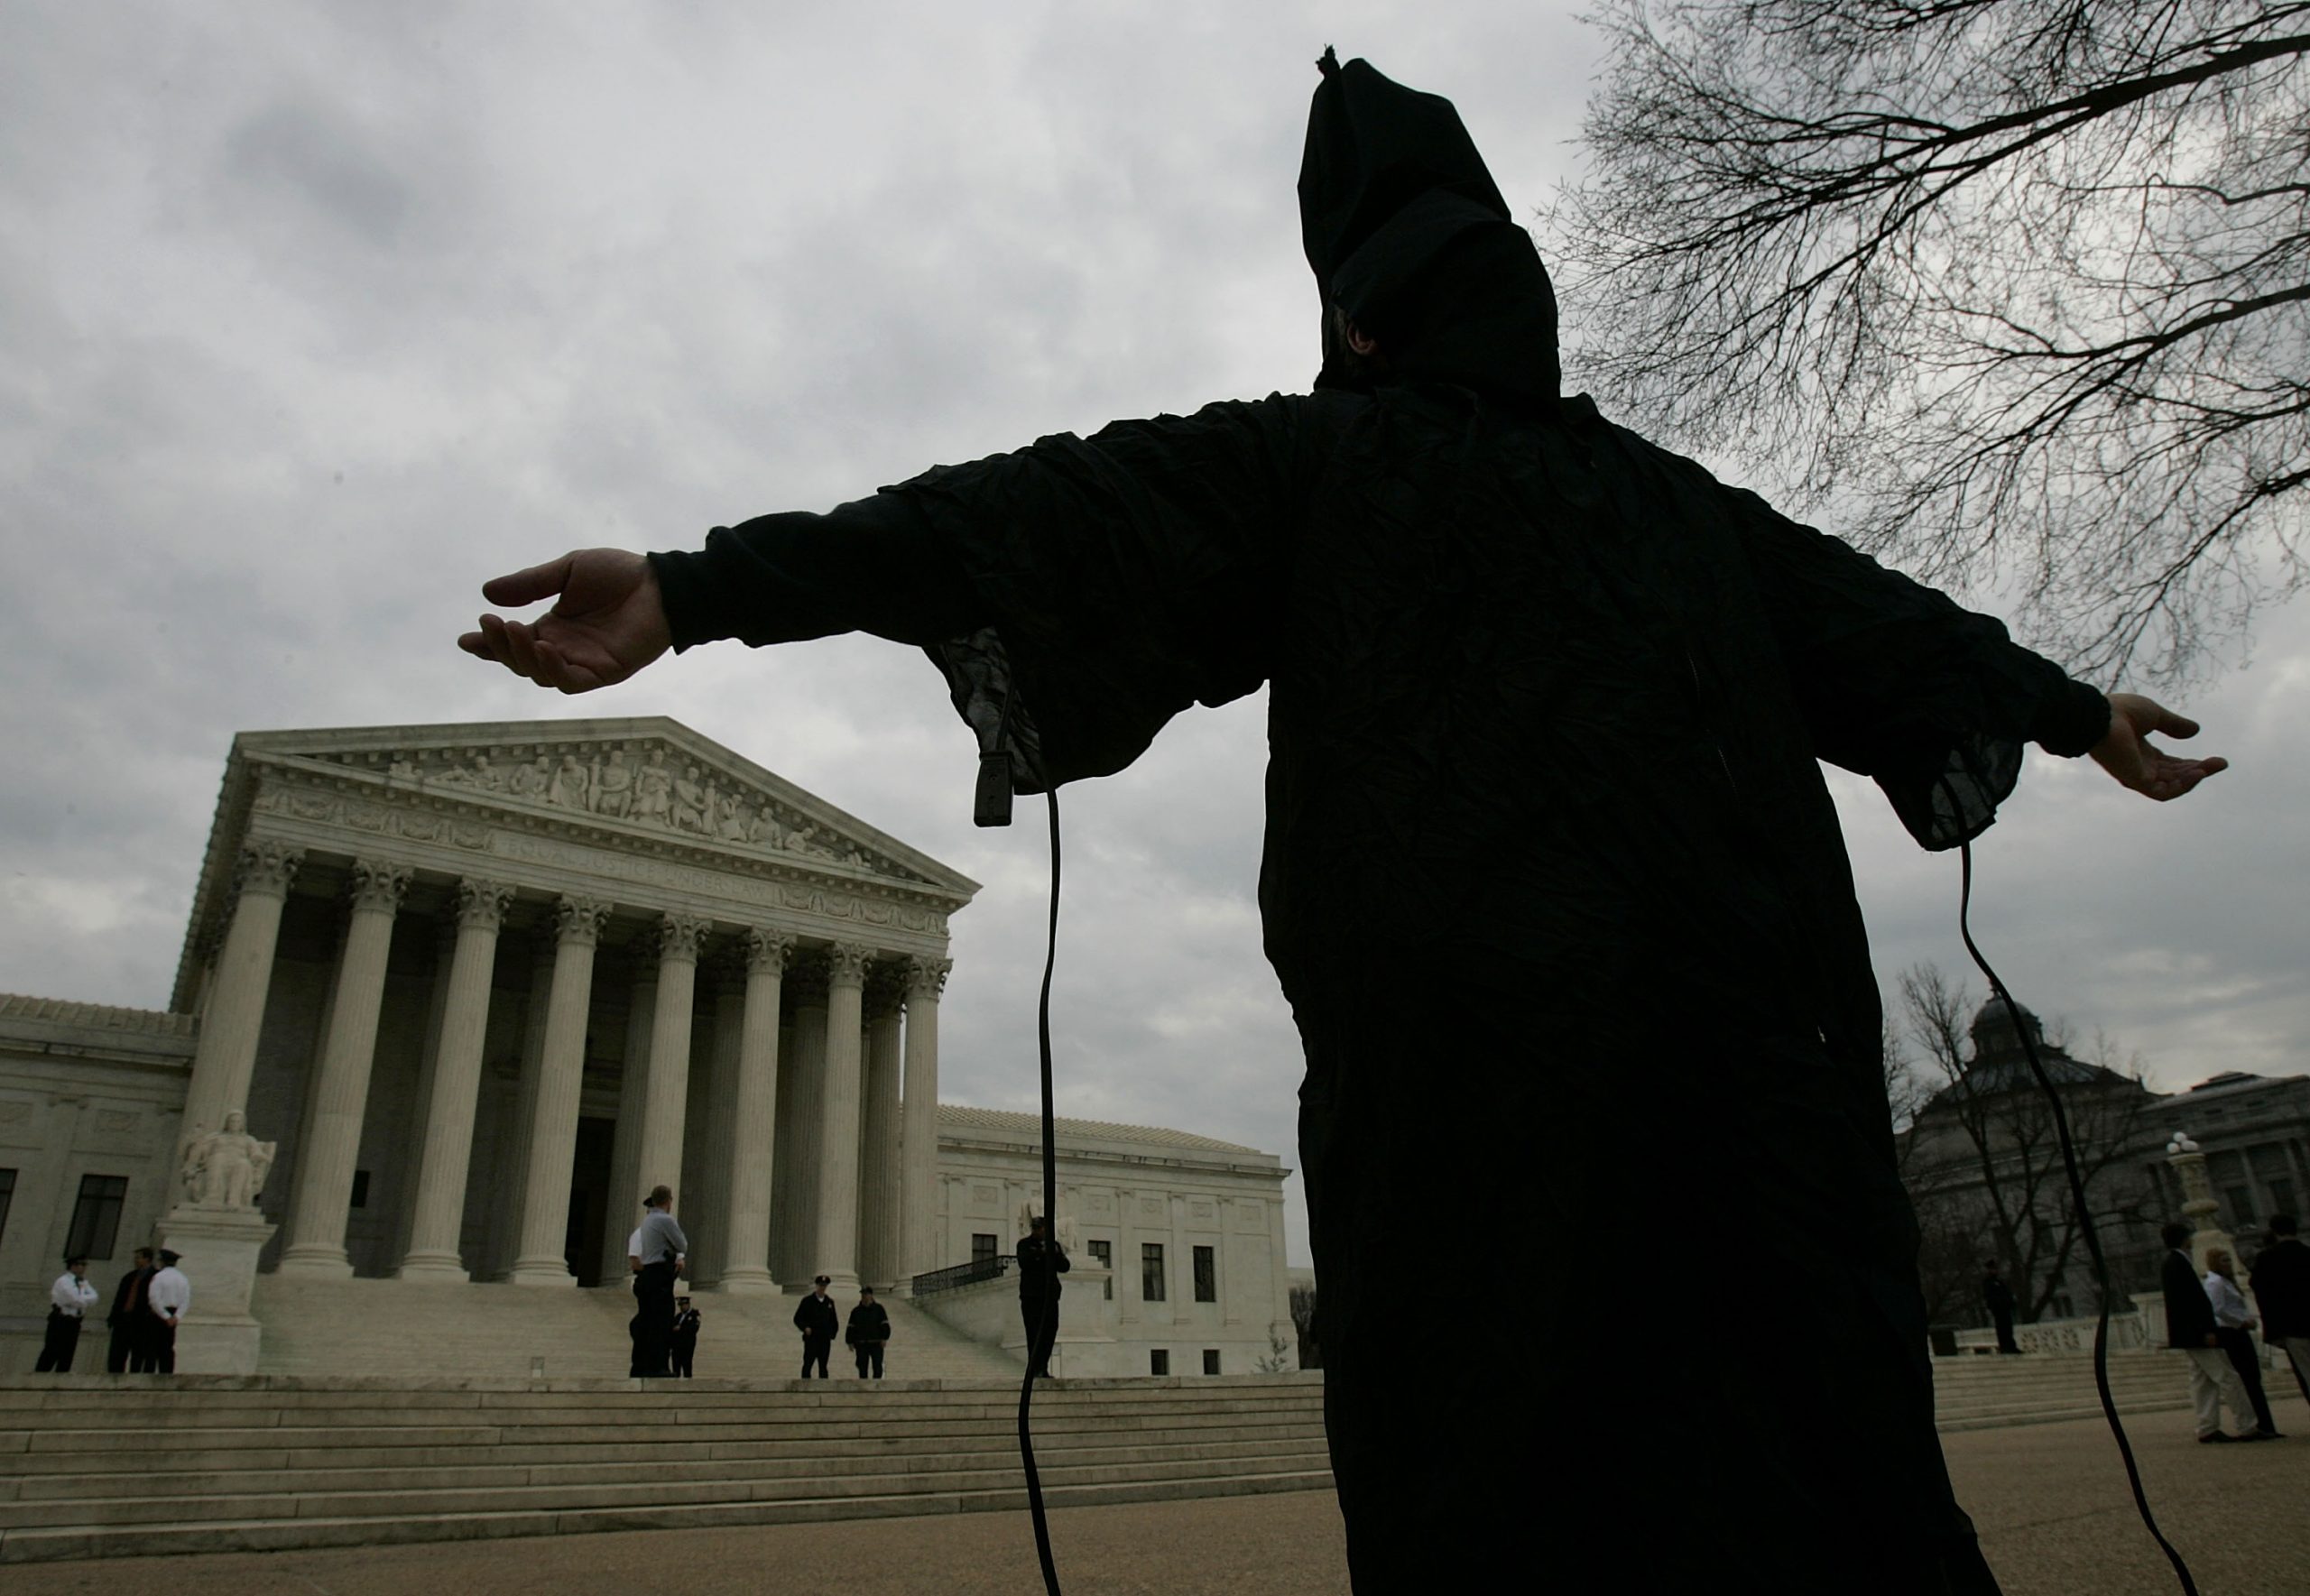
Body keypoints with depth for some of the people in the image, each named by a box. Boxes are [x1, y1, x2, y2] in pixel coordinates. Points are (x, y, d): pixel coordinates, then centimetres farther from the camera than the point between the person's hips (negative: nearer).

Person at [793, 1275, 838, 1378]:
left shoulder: (830, 1302, 12)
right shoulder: (807, 1301, 1)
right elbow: (797, 1318, 1)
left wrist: (832, 1334, 7)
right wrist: (805, 1328, -14)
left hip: (825, 1339, 3)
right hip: (811, 1338, -3)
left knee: (823, 1366, 5)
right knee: (808, 1364, -7)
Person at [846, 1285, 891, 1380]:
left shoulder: (879, 1309, 4)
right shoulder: (856, 1311, 10)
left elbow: (885, 1325, 1)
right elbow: (850, 1328, 10)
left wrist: (884, 1338, -9)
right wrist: (850, 1342, 2)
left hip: (876, 1344, -2)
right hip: (861, 1345, 2)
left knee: (877, 1367, -5)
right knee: (862, 1368, 4)